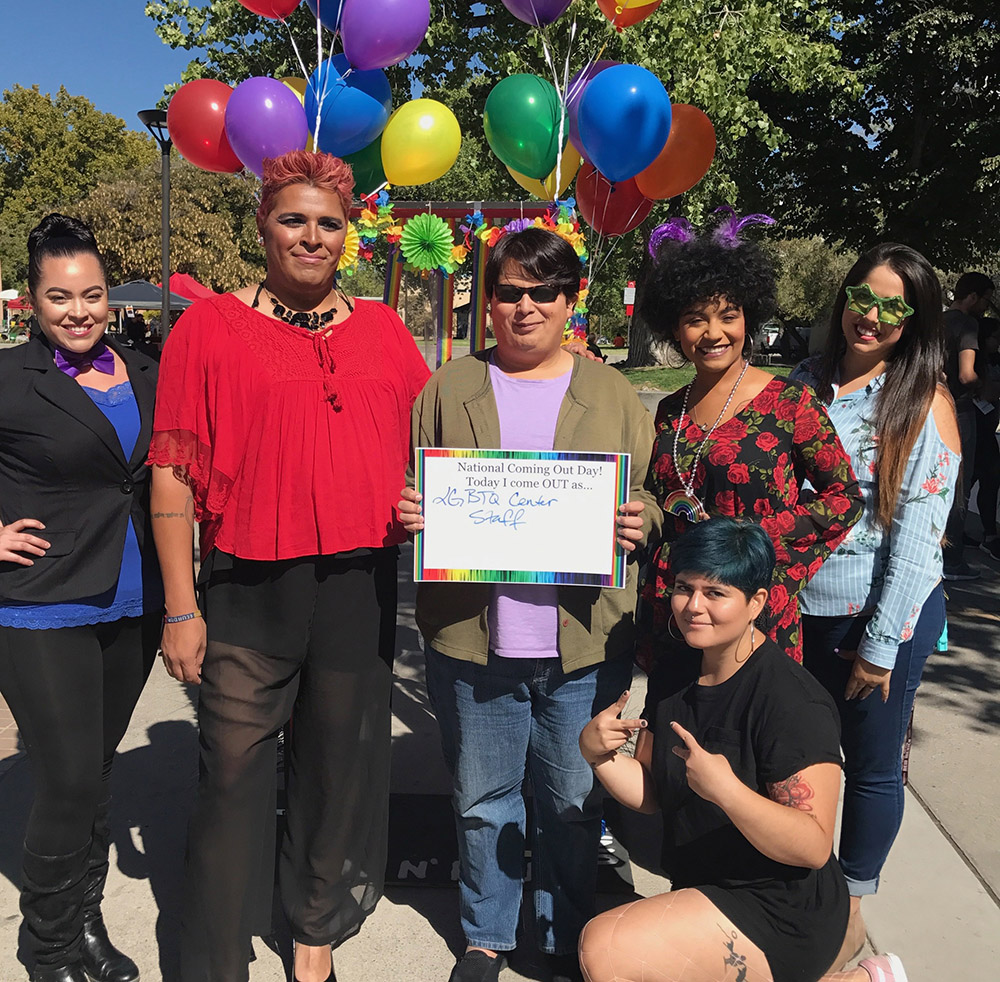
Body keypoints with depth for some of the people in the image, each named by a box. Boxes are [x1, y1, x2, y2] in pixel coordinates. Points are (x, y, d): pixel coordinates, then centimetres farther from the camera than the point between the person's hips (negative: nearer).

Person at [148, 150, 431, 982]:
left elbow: (429, 449, 18)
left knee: (340, 767, 15)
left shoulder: (384, 331, 9)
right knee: (234, 774, 6)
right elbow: (173, 474, -4)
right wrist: (181, 607, -7)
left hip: (359, 585, 3)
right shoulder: (208, 327, -1)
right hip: (247, 590, -3)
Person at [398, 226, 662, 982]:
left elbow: (653, 499, 8)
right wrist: (407, 514, -12)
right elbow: (410, 494, 9)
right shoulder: (448, 390, 7)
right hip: (470, 637, 1)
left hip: (584, 640, 0)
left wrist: (639, 523, -14)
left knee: (575, 802, 14)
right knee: (482, 802, 15)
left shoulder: (613, 395, 6)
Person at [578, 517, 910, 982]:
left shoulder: (791, 700, -22)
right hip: (700, 892, 8)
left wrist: (725, 789, -38)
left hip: (781, 913, -8)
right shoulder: (675, 677, 2)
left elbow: (814, 847, -25)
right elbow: (651, 793, 6)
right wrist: (597, 754, -12)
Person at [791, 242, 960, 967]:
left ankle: (851, 907, 36)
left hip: (885, 615, -3)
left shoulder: (925, 403, -9)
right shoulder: (805, 382, 2)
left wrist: (880, 645, -13)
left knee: (871, 765, 13)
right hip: (797, 608, 4)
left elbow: (917, 535, -12)